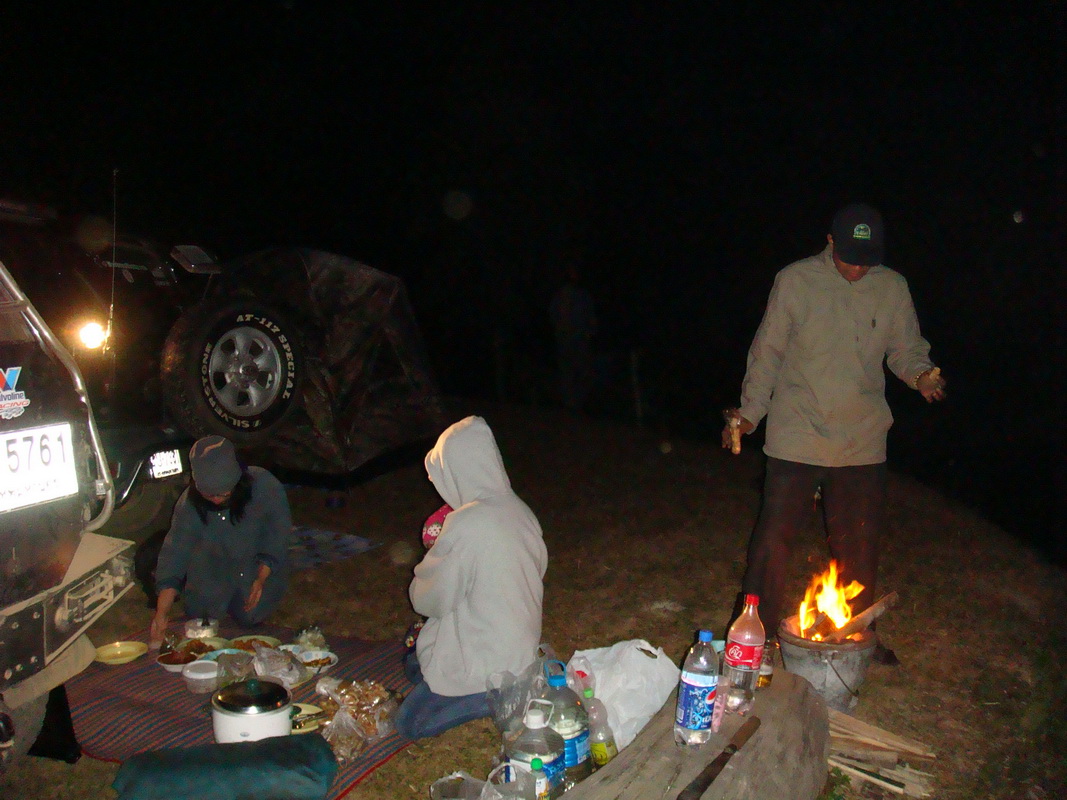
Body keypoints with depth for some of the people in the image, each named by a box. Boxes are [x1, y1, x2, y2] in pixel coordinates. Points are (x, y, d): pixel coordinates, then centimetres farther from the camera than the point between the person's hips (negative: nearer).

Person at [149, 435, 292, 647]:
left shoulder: (265, 486, -30)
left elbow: (278, 538, -17)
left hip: (261, 567, -2)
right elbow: (174, 553, -23)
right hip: (217, 567, 2)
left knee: (249, 618, -15)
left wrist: (261, 579, -27)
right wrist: (161, 615, -30)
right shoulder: (189, 503, -23)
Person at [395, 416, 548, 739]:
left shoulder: (466, 525, -28)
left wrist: (431, 561, 7)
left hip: (485, 660, -8)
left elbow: (428, 599, -16)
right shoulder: (518, 509, -5)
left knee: (409, 722, 8)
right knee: (413, 664, 26)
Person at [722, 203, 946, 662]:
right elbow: (768, 352, 0)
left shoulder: (893, 288, 1)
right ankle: (759, 631, 19)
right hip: (797, 438, -3)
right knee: (774, 537, 1)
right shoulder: (794, 281, -6)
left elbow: (906, 349, 10)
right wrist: (749, 412, -3)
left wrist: (920, 374, -12)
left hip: (863, 442, 3)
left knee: (859, 545, 14)